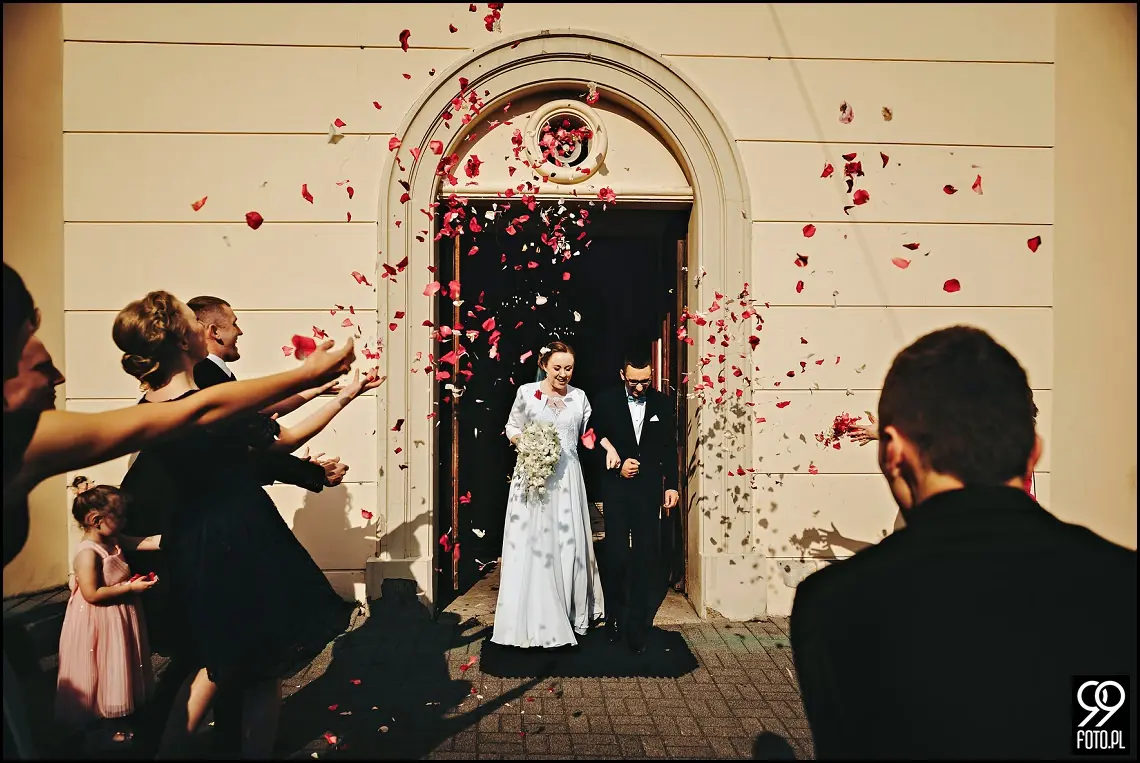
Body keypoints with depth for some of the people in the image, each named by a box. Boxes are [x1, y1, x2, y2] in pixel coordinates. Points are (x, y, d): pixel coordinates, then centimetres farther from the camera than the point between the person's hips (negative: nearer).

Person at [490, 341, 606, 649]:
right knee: (530, 544, -1)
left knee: (567, 542, 4)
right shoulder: (526, 392, 3)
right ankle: (533, 619, 10)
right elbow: (511, 427, 9)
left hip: (566, 478, 2)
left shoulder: (579, 397, 8)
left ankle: (568, 615, 20)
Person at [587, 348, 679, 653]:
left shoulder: (661, 403, 4)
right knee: (617, 557, 0)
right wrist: (616, 465, -10)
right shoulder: (606, 401, -1)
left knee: (645, 559, 4)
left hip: (649, 490, 1)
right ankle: (615, 618, 21)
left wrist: (671, 486, 4)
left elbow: (669, 448, 8)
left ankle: (637, 626, 14)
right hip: (616, 490, -1)